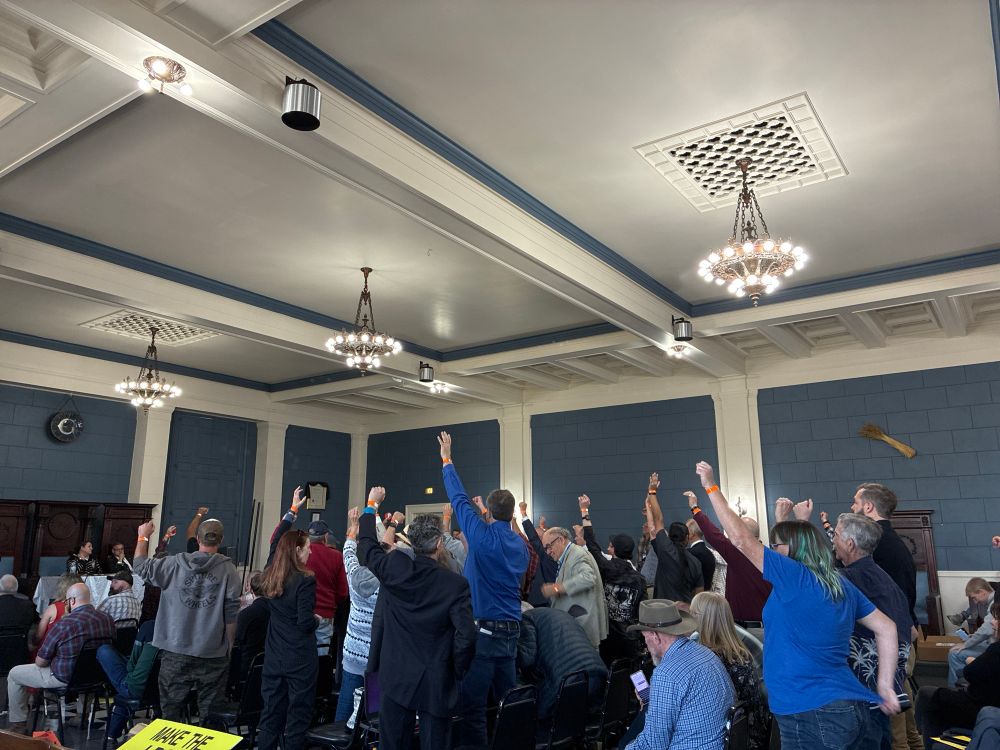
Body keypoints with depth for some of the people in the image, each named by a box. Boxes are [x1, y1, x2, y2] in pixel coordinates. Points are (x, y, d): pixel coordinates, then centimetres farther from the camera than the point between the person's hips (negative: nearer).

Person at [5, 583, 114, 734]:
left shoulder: (64, 624, -24)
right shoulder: (108, 620, -9)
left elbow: (40, 662, -14)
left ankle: (17, 724, 24)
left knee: (14, 674, 15)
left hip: (66, 678, -6)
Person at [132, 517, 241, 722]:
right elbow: (231, 615, -8)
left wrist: (143, 536, 26)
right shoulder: (228, 570, -10)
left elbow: (140, 566, 11)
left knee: (171, 709, 15)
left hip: (176, 652, 2)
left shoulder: (175, 564, -5)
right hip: (213, 654, -1)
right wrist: (228, 646, 6)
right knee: (210, 714, 9)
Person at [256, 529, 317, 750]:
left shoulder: (269, 577, 3)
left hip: (273, 657, 6)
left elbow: (275, 546, 21)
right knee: (297, 716, 5)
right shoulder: (305, 579, -18)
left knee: (270, 713, 15)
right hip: (300, 659, -6)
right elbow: (305, 622, -21)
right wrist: (316, 620, 0)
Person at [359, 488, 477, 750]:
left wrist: (371, 505, 22)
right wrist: (458, 673, -2)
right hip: (436, 684, -2)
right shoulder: (456, 584, -17)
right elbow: (466, 637, -19)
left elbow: (366, 546, 10)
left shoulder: (394, 567, -9)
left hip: (396, 677, 3)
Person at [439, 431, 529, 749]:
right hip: (511, 630, 7)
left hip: (483, 630, -7)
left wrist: (447, 461, 7)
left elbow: (460, 499, -4)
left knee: (472, 705, -2)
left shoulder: (484, 536, -12)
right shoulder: (521, 545, 7)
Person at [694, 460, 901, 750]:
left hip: (812, 716, -8)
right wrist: (884, 685, 13)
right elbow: (886, 629, 14)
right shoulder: (843, 586, 10)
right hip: (852, 709, 8)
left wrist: (711, 487, -6)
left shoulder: (795, 577, -12)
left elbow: (741, 539, -12)